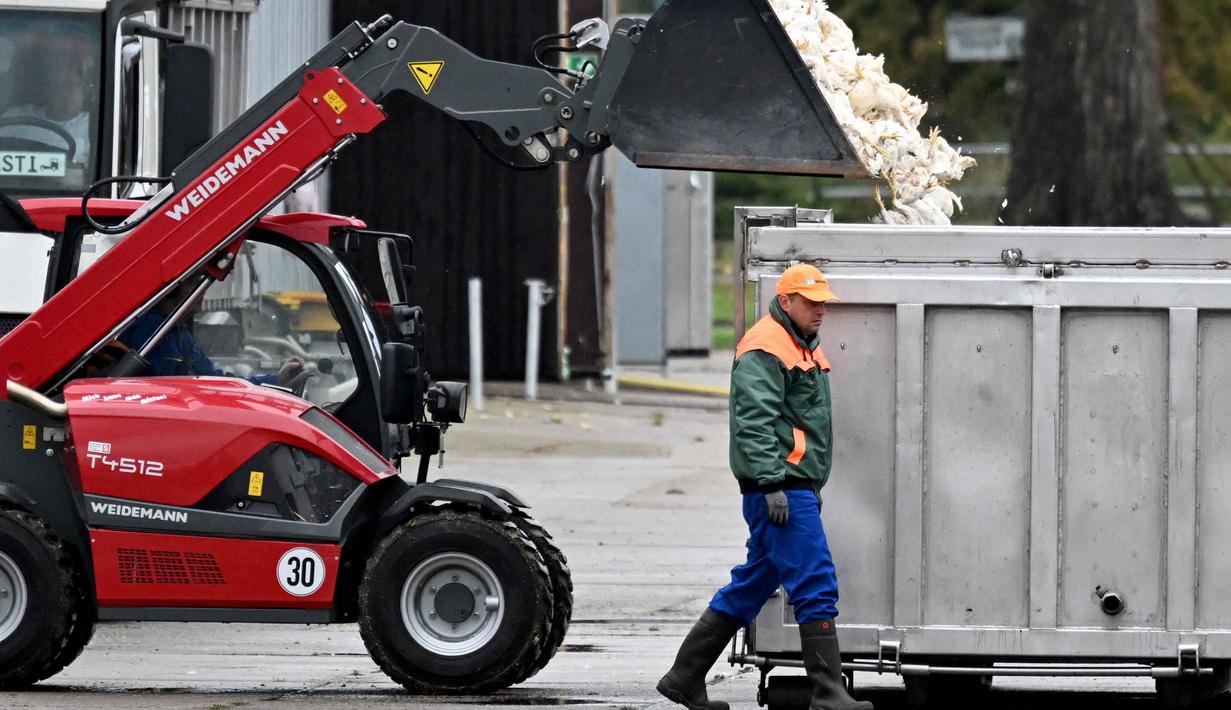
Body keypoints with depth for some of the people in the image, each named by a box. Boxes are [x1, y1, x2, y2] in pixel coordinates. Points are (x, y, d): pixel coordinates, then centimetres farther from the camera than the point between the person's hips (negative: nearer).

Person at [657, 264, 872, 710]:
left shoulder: (804, 347, 21)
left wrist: (813, 486, 29)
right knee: (816, 585, -12)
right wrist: (772, 484, -25)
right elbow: (755, 421, -20)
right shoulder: (765, 349, -12)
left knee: (753, 584, 13)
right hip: (778, 488, -10)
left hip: (796, 485, 10)